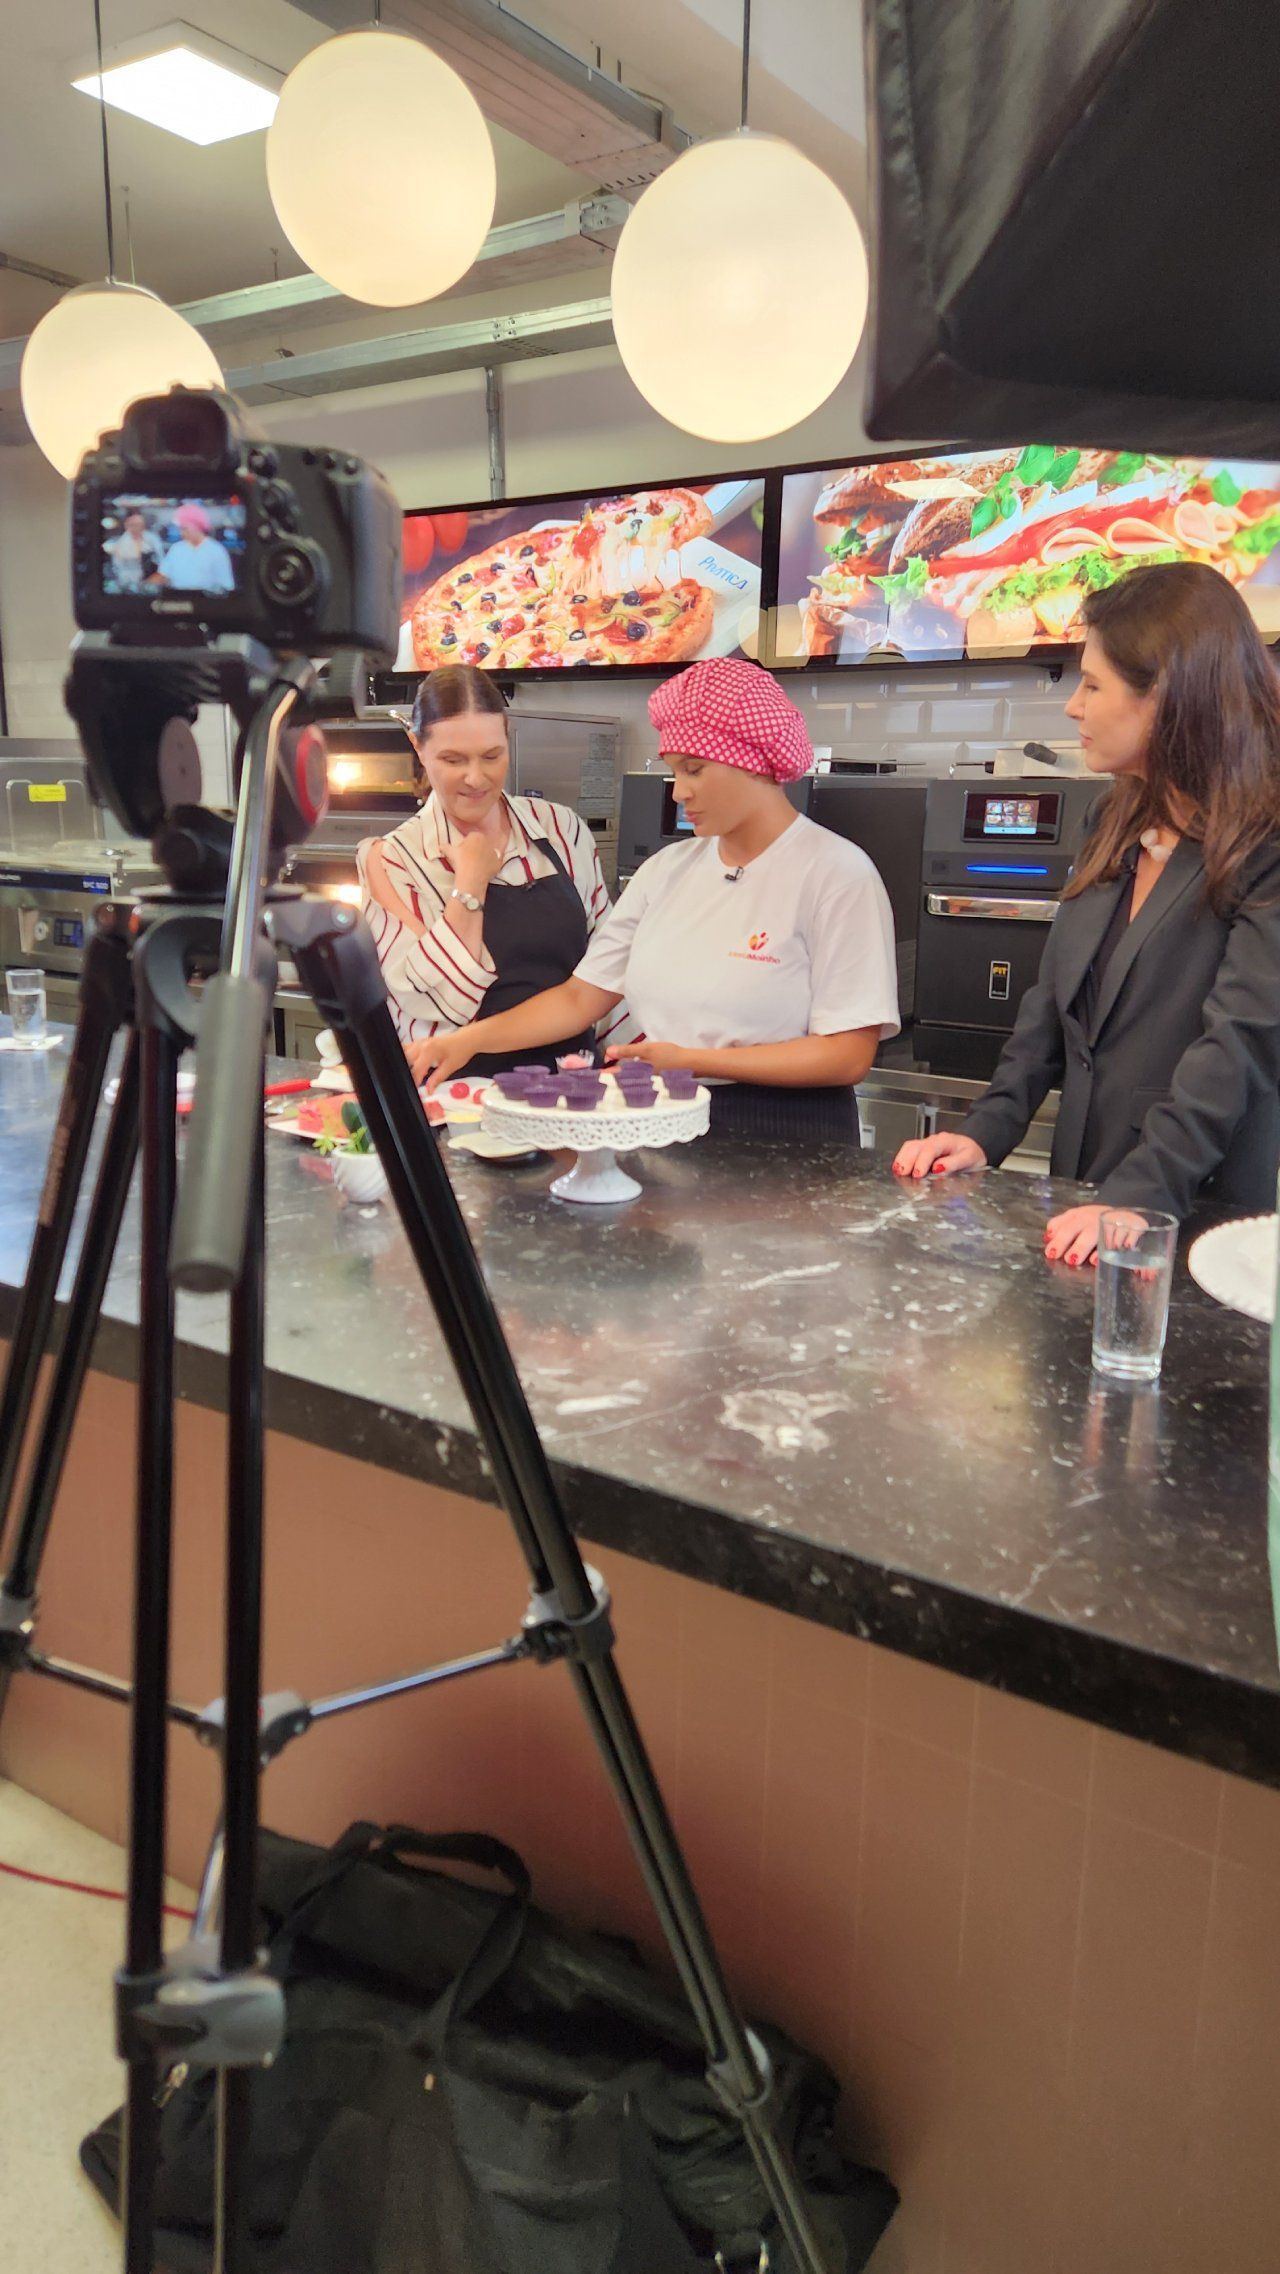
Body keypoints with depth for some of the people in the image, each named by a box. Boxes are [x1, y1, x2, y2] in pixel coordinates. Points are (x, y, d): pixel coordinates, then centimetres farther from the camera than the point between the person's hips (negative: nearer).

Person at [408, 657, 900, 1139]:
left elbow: (848, 1054, -11)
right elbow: (581, 996, 10)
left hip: (784, 1136, -4)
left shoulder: (836, 873, -7)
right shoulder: (668, 869, 10)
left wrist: (691, 1061, -14)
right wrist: (468, 1041, -2)